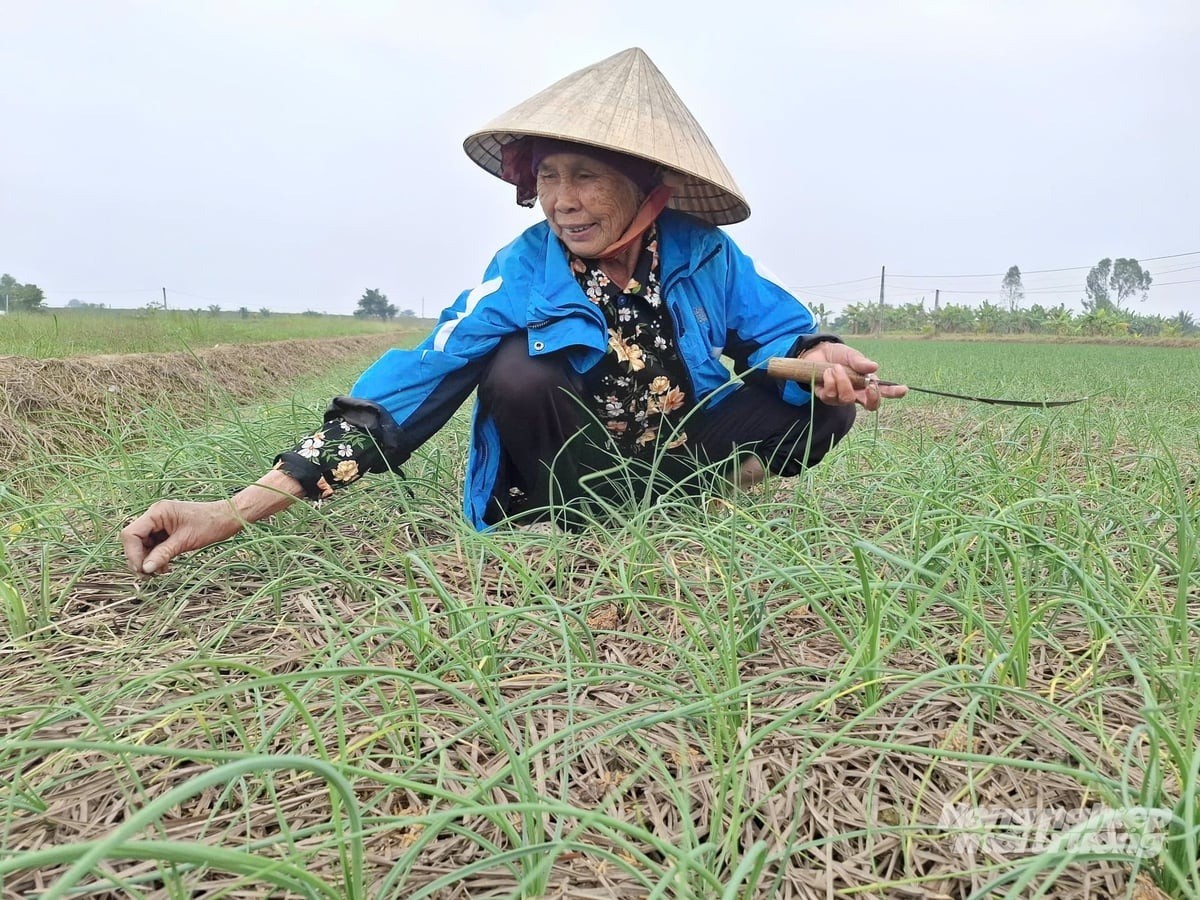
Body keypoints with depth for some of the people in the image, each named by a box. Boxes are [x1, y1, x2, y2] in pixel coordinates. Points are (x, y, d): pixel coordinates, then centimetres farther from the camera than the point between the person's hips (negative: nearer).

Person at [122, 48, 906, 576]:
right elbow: (417, 380, -27)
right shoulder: (524, 274, -18)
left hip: (681, 451, 2)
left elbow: (776, 332, 0)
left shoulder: (702, 253, -12)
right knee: (518, 369, -31)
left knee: (823, 406, -16)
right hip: (575, 468, -1)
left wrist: (816, 355, -28)